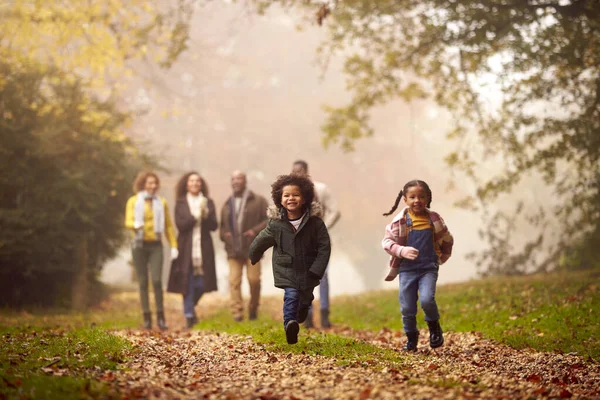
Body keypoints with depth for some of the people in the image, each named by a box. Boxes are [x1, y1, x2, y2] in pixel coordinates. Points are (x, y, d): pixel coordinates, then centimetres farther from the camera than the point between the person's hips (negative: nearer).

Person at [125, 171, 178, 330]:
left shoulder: (161, 203, 11)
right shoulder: (133, 201, 6)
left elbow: (169, 226, 11)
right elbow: (128, 222, -6)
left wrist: (174, 245, 0)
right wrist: (136, 225, -30)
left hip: (156, 245, 0)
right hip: (139, 244, 0)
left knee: (157, 280, -13)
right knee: (143, 282, -1)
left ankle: (160, 316, -7)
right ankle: (147, 317, 3)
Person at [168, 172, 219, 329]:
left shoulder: (208, 202, 9)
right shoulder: (180, 203, 5)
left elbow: (214, 226, 0)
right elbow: (180, 225, -7)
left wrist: (206, 214, -16)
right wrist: (196, 216, -14)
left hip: (203, 249, 2)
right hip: (186, 249, -2)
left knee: (201, 284, 1)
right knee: (188, 284, -4)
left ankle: (190, 307, 28)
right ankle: (189, 316, 4)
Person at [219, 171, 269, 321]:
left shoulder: (258, 201, 5)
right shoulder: (227, 205, 19)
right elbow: (222, 226, 26)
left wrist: (256, 230, -14)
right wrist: (224, 234, 4)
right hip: (233, 250, 3)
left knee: (254, 279, -5)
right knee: (234, 281, -7)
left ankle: (253, 310, 16)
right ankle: (237, 313, -10)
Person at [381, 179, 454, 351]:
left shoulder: (434, 219, 0)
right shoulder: (400, 220, -7)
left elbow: (447, 240, 15)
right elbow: (387, 241, -8)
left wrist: (443, 257, 15)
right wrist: (402, 250, -22)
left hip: (429, 268, 0)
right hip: (407, 269, 0)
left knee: (427, 300, -21)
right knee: (407, 308, 3)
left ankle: (434, 327, 9)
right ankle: (411, 337, 27)